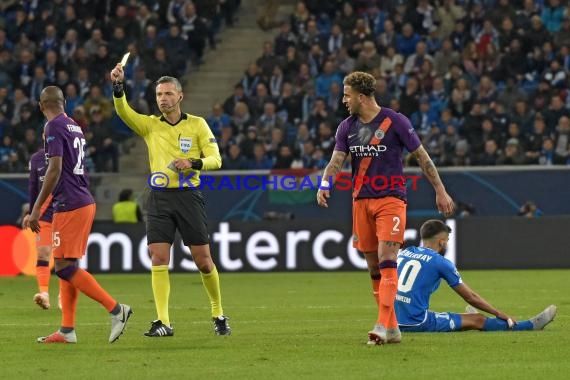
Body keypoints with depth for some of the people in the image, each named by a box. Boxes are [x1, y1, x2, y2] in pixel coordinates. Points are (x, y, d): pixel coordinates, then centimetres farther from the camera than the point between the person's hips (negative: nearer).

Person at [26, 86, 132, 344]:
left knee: (64, 268, -9)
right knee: (67, 266, 10)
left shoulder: (54, 127, -10)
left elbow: (55, 170, -18)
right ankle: (67, 330, 9)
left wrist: (37, 209, -16)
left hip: (69, 206, -9)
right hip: (85, 201, 9)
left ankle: (115, 309, -12)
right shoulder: (74, 126, 16)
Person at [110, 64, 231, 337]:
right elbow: (123, 111, -10)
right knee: (158, 259, -9)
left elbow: (215, 159, 0)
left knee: (203, 260, 1)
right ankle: (163, 322, -8)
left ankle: (218, 315, 18)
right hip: (159, 198, 2)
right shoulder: (150, 125, 7)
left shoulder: (197, 124, 3)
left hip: (189, 196, -2)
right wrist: (118, 86, -26)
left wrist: (193, 164, -19)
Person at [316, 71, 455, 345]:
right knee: (374, 268, 6)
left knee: (386, 260, -18)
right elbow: (336, 161, -2)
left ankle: (384, 325, -24)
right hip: (361, 201, 5)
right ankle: (392, 328, 13)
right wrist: (325, 184, -23)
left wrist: (440, 191, 0)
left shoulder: (395, 122, -7)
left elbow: (422, 157, -1)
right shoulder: (347, 127, 7)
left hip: (391, 199, -5)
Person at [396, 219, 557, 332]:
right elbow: (470, 297, 4)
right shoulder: (441, 262, -4)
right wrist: (500, 314, 15)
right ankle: (531, 325, 14)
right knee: (477, 320, 5)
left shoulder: (404, 253, 13)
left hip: (395, 321, 7)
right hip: (418, 323, -7)